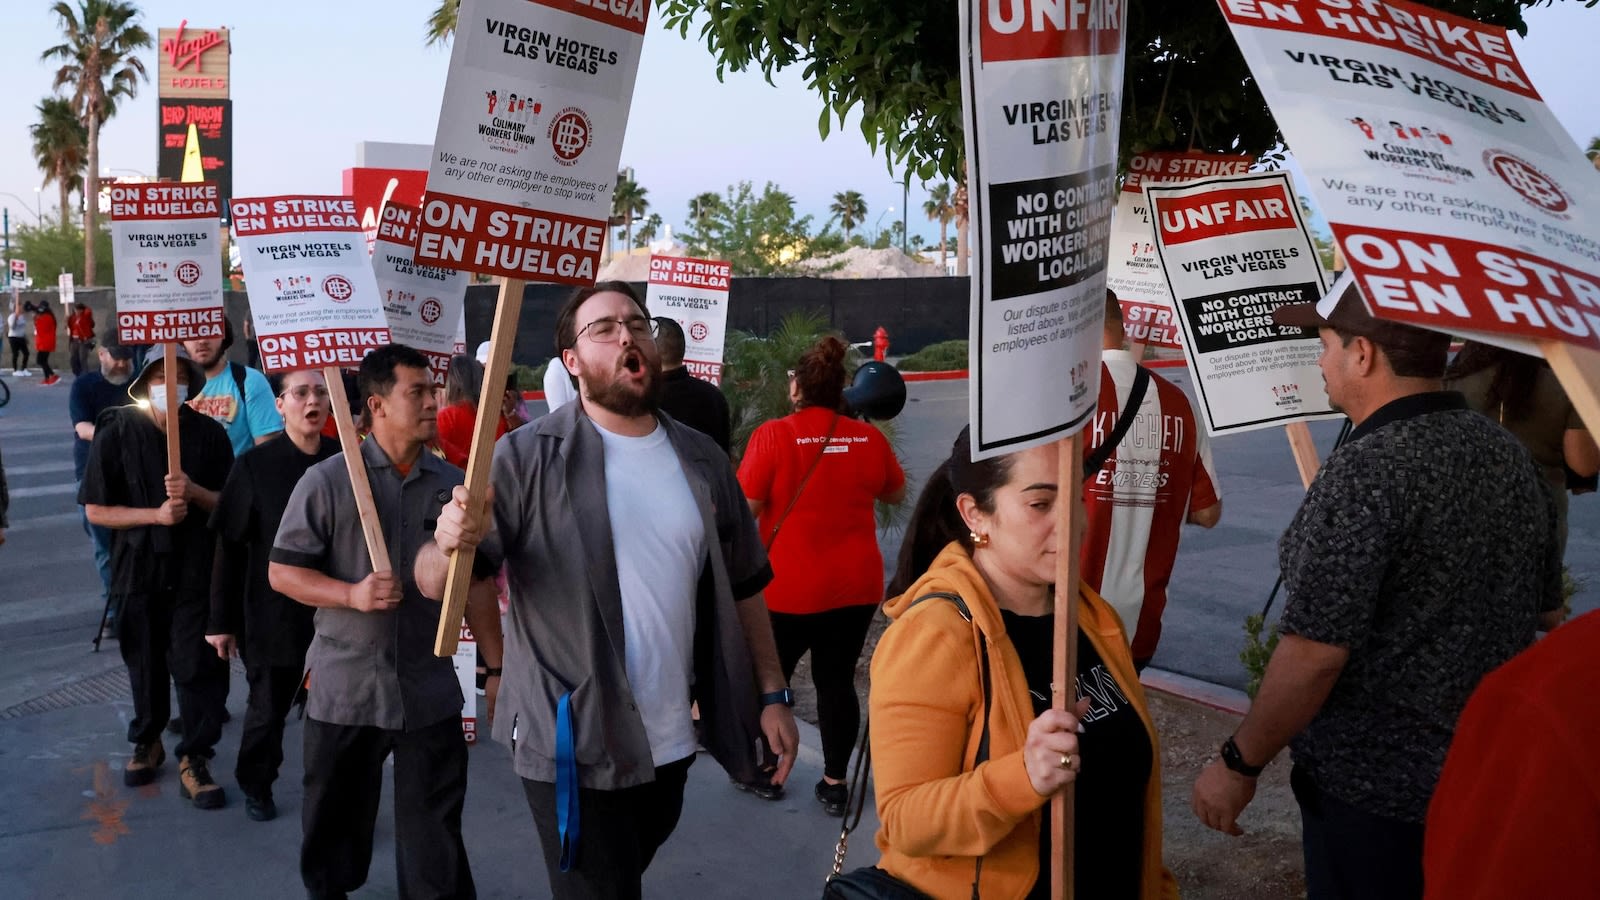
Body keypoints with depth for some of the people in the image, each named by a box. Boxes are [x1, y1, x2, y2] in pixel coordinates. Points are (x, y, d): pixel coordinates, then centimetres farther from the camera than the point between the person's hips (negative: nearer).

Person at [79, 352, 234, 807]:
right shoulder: (117, 431, -6)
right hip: (140, 568, 1)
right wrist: (155, 515, -19)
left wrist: (195, 492, -20)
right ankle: (147, 741, 38)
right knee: (145, 663, 16)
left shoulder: (209, 433, -3)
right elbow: (95, 510, -6)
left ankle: (194, 761, 9)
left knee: (198, 666, -3)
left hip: (197, 570, 0)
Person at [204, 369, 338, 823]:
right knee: (269, 706, 15)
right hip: (273, 610, -1)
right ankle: (255, 786, 40)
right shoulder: (255, 466, -9)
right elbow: (230, 548, -5)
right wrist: (221, 620, -4)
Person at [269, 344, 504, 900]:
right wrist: (353, 593, -20)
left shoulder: (454, 485, 1)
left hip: (431, 693, 1)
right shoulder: (327, 481, -7)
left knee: (436, 835, 7)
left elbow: (476, 583, 7)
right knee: (334, 824, 18)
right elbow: (281, 571, -4)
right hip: (344, 691, -1)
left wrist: (498, 668, 5)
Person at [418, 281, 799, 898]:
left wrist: (772, 694, 8)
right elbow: (435, 584, -14)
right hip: (574, 747, -5)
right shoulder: (528, 457, -12)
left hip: (672, 741, 5)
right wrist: (449, 546, -36)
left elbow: (743, 585, 11)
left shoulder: (700, 460, 4)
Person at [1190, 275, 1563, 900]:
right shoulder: (1510, 455, 2)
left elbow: (1315, 655, -26)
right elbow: (1543, 611, 12)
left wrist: (1238, 764, -14)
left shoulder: (1366, 471, -24)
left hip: (1374, 788, -8)